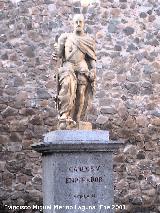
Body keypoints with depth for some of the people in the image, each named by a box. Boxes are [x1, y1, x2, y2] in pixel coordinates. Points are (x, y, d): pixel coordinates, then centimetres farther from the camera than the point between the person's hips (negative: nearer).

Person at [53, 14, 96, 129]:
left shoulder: (89, 40, 18)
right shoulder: (65, 37, 19)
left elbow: (92, 58, 12)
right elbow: (59, 53, 15)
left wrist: (93, 70, -3)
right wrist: (56, 54, -7)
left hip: (82, 68, 1)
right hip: (68, 66, -1)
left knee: (81, 93, -13)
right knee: (67, 85, -28)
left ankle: (75, 121, -13)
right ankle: (64, 117, -36)